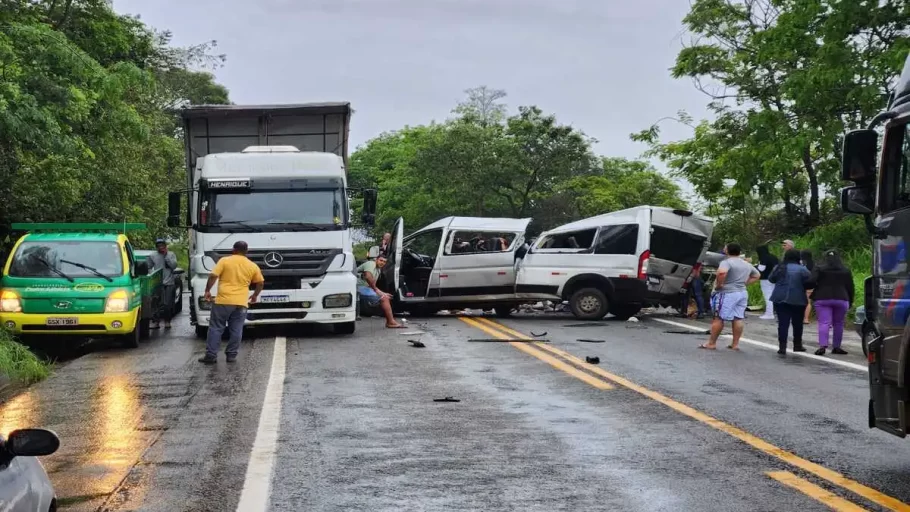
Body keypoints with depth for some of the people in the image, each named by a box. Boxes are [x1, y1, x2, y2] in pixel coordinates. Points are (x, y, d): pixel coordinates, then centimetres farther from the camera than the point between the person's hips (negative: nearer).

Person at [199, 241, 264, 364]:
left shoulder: (224, 261, 0)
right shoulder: (253, 266, 8)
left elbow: (213, 276, -6)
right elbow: (260, 283, 15)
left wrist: (207, 290, 4)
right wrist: (255, 295, 30)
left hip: (223, 301, -2)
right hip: (241, 303, 2)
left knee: (216, 328, 4)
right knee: (236, 331, 8)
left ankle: (211, 355, 3)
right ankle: (231, 355, 9)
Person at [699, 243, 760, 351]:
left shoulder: (727, 262, -12)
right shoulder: (747, 264, 14)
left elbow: (722, 272, -32)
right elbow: (756, 275, 27)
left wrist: (718, 285, -18)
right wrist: (744, 283, 18)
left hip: (727, 293, -7)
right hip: (742, 293, 7)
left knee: (719, 318, -2)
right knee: (738, 318, 7)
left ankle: (711, 343, 1)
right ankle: (735, 344, 9)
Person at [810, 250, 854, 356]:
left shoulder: (819, 268, 0)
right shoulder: (845, 270, 11)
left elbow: (812, 281, -11)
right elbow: (850, 287, 10)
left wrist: (813, 294, 6)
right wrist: (850, 301, 16)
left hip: (823, 299, -2)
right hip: (841, 299, 3)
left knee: (824, 323, -8)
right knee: (838, 323, 13)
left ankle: (823, 346, -22)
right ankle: (836, 347, 15)